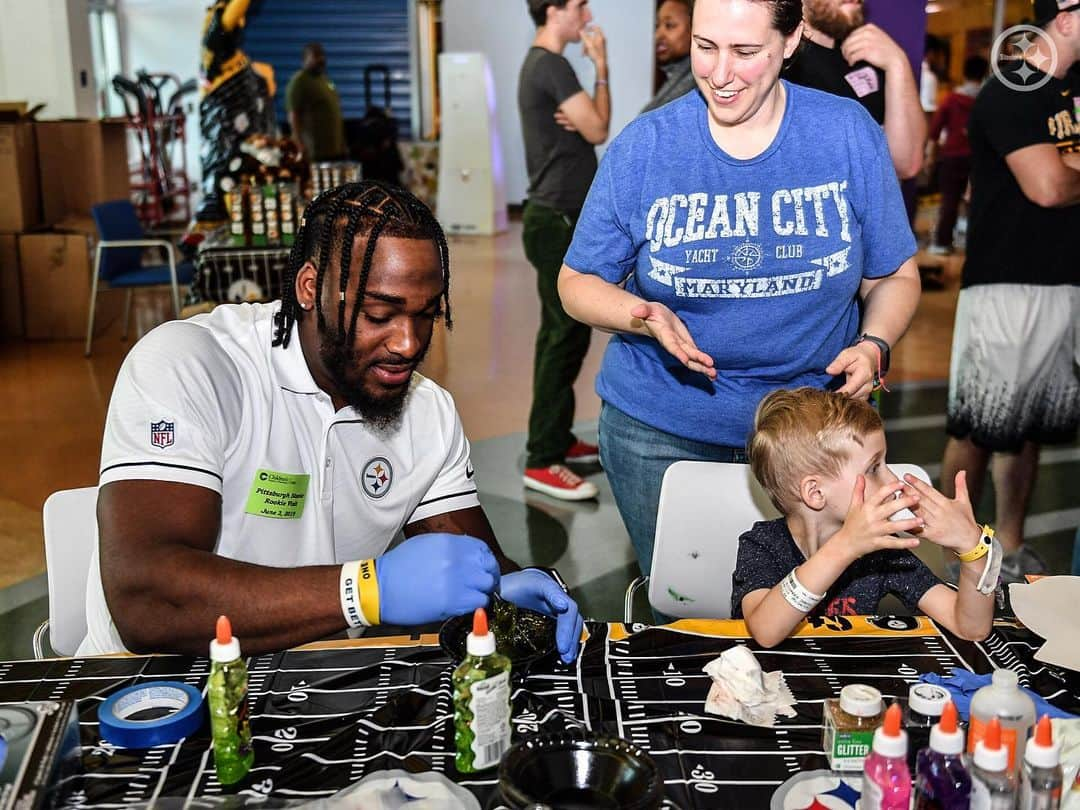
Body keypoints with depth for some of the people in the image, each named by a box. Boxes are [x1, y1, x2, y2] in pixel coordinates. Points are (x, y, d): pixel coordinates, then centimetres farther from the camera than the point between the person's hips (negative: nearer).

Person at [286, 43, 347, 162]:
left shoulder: (325, 79, 17)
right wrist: (301, 148, -21)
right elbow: (294, 116, -14)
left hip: (336, 149, 9)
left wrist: (342, 144, 19)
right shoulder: (299, 81, -8)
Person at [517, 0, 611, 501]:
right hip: (557, 221, -10)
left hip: (556, 218, 10)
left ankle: (555, 438, 21)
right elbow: (599, 131, -16)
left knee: (560, 333, 13)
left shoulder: (540, 64, 17)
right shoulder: (551, 65, -14)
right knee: (568, 335, -11)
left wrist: (581, 118, -10)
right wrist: (602, 68, -5)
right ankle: (542, 462, -10)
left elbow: (583, 128, 13)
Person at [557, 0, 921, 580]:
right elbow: (578, 283, 0)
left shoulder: (850, 134, -4)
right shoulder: (643, 147, -7)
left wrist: (873, 346, -15)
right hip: (661, 432, 0)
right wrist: (643, 316, -20)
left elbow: (895, 276, 5)